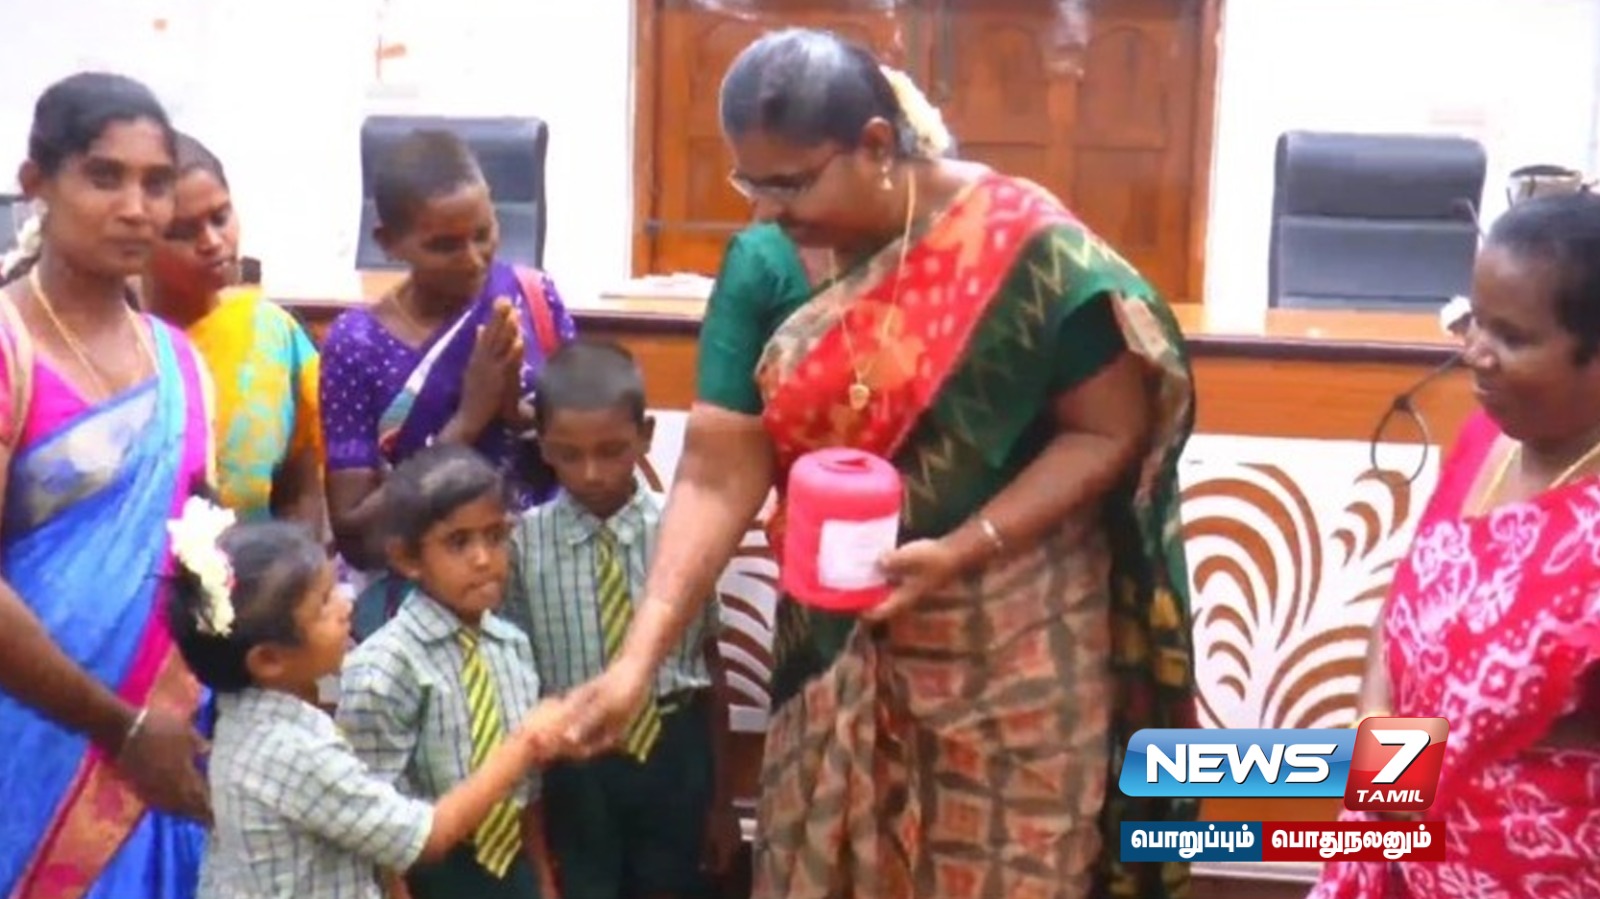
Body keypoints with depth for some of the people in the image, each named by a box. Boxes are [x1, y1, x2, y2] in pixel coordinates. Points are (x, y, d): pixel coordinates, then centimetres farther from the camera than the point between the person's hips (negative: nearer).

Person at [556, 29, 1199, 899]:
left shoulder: (1023, 248, -19)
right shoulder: (763, 265, -9)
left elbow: (1107, 431, -12)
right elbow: (716, 475, -11)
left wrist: (964, 549, -24)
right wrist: (637, 660, -20)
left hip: (1012, 641, -3)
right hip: (841, 638, 4)